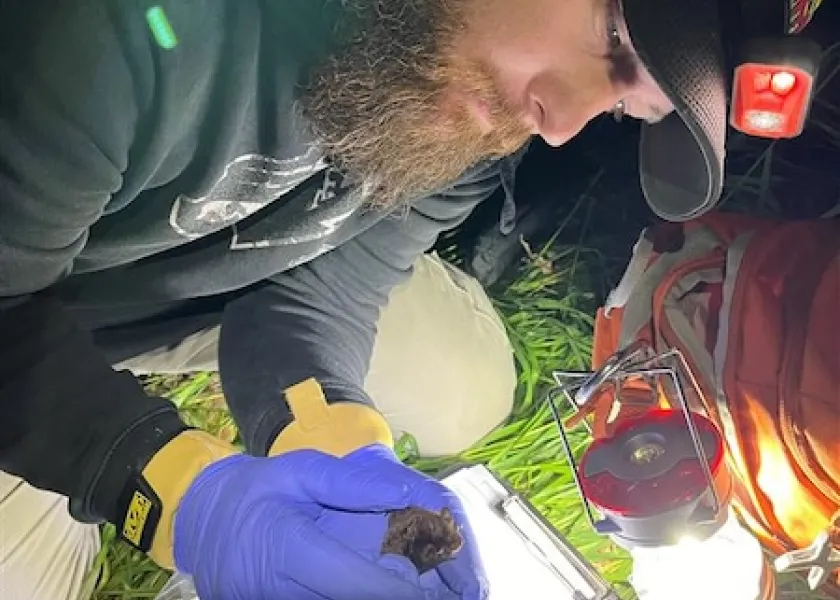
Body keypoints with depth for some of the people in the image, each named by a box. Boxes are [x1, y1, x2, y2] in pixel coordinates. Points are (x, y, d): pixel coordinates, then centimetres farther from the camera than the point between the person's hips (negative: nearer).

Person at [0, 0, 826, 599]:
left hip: (234, 272, 4)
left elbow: (315, 290, -15)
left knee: (463, 397, -3)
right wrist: (183, 492, -44)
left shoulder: (477, 97, -20)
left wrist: (334, 454, -34)